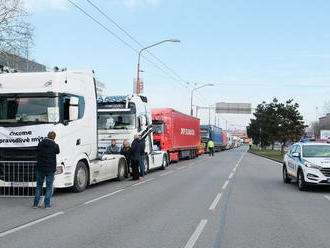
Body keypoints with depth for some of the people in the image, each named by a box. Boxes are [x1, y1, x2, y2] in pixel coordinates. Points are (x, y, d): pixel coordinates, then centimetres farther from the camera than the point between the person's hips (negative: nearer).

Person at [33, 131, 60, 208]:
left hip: (40, 168, 2)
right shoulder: (55, 146, -10)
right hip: (51, 169, -2)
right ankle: (47, 204, 5)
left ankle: (35, 204, 14)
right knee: (49, 187, 7)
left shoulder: (40, 144, -3)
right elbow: (57, 152, 9)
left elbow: (37, 150, 12)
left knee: (39, 186, 13)